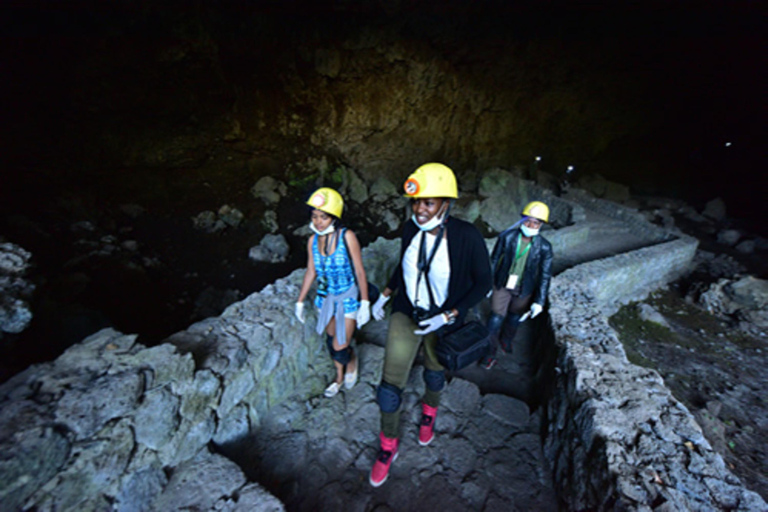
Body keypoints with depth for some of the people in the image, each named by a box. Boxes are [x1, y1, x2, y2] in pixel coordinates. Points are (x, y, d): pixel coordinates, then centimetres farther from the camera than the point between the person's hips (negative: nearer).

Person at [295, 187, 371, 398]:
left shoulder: (347, 237, -19)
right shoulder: (313, 240, -5)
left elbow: (360, 271, -14)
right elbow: (311, 272, 6)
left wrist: (365, 303, -13)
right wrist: (300, 301, 11)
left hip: (347, 298, -5)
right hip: (325, 298, 5)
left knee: (341, 348, -2)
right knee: (331, 341, 20)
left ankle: (352, 360, 36)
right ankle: (339, 376, 47)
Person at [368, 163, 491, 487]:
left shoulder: (467, 237, -26)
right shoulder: (410, 229, -15)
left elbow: (483, 283, -14)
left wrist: (448, 316, -21)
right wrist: (384, 296, 3)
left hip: (441, 322, -1)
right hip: (406, 313, 2)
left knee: (434, 373, 26)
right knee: (390, 384, 2)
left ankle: (429, 411, 62)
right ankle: (388, 444, 33)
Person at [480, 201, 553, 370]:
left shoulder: (544, 247, -12)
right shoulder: (507, 237, -14)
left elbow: (545, 275, -5)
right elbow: (494, 260, -3)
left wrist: (539, 301, -5)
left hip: (523, 291, 1)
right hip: (502, 286, -1)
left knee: (514, 320, 19)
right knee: (495, 321, 0)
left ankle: (506, 339, 52)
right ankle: (490, 353, 22)